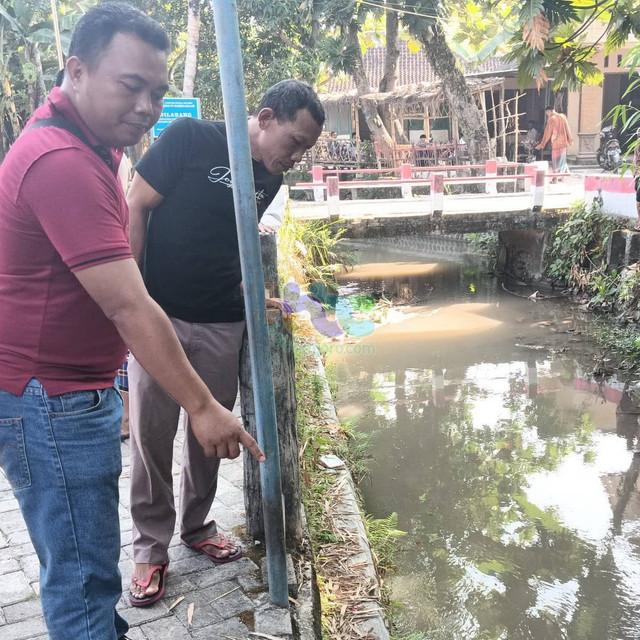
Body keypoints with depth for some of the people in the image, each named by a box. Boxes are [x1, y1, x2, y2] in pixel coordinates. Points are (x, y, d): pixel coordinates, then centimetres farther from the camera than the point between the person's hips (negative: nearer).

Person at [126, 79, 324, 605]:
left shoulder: (269, 178, 6)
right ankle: (151, 547, 21)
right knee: (151, 433, 3)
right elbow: (135, 207, -10)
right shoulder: (190, 138, -12)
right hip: (159, 315, -5)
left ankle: (198, 527, 34)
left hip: (223, 325, 5)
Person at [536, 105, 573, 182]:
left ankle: (555, 179, 4)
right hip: (564, 142, 6)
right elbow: (567, 129, 10)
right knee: (562, 158, 17)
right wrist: (570, 140, 17)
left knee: (556, 160, 1)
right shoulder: (563, 116, 5)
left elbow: (547, 133, -10)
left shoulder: (551, 119, -12)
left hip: (556, 143, -6)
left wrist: (542, 144, -4)